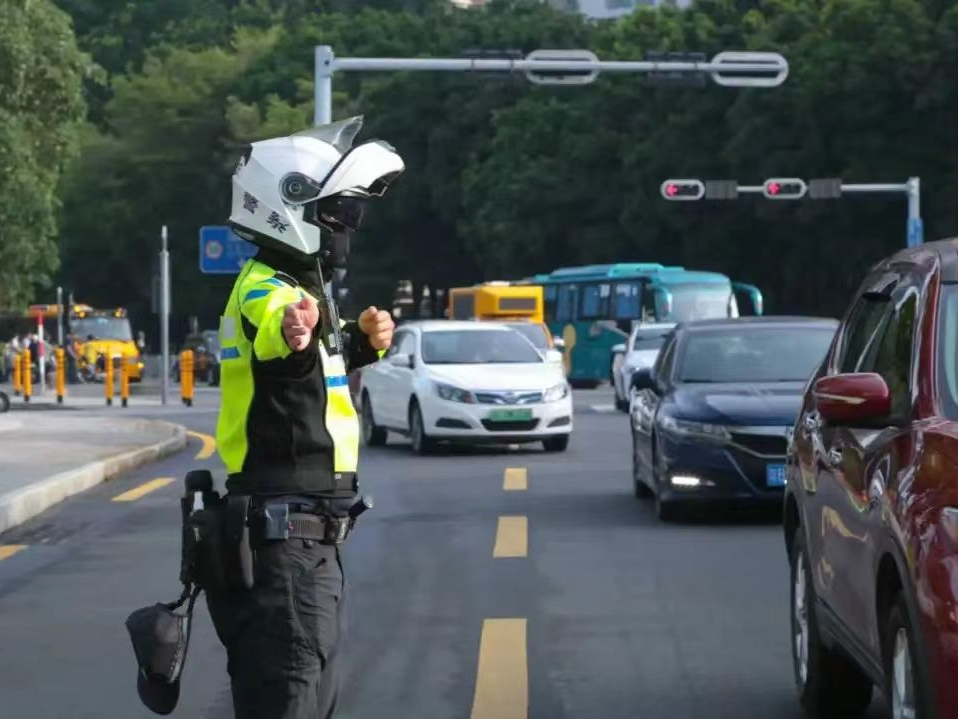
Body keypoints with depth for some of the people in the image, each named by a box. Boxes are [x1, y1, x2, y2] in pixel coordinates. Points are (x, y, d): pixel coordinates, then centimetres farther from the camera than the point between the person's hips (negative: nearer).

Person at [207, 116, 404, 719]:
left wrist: (363, 342, 14)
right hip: (286, 527, -10)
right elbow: (270, 332, -43)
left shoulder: (301, 287, 14)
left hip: (309, 528, 10)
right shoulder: (264, 289, -17)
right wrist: (290, 334, -65)